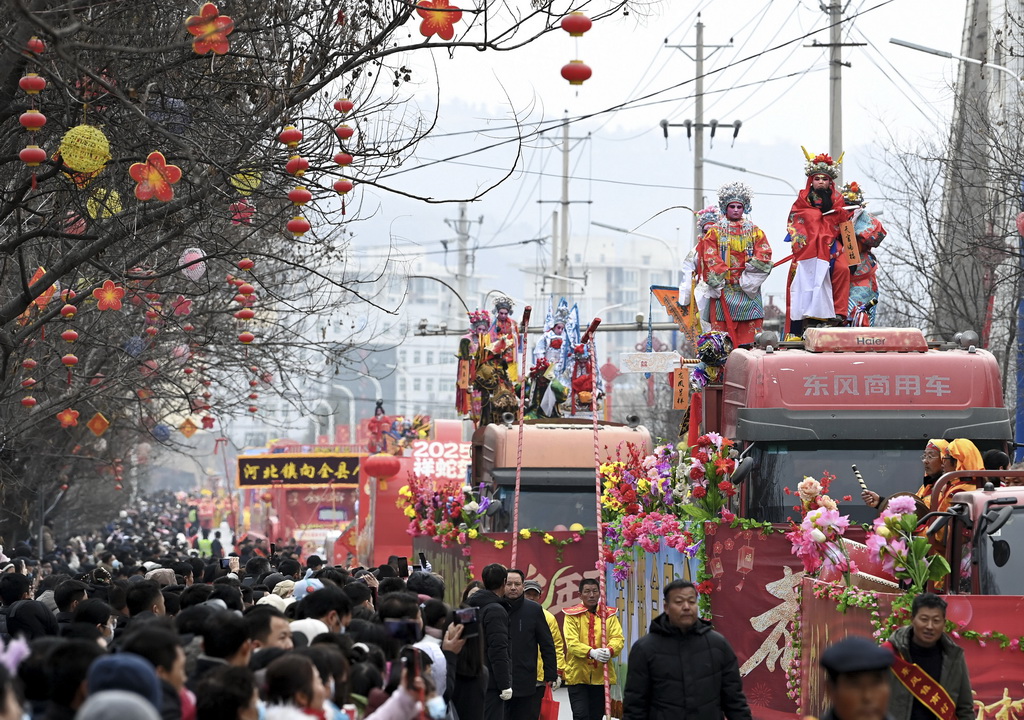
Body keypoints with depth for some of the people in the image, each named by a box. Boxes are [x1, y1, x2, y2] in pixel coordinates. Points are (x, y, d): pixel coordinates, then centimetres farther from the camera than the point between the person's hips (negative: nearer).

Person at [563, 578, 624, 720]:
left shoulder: (609, 614, 8)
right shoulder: (572, 615, -1)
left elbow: (618, 638, -3)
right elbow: (571, 642, -13)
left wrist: (609, 650, -26)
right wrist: (591, 652, -29)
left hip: (601, 675, 3)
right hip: (578, 675, -3)